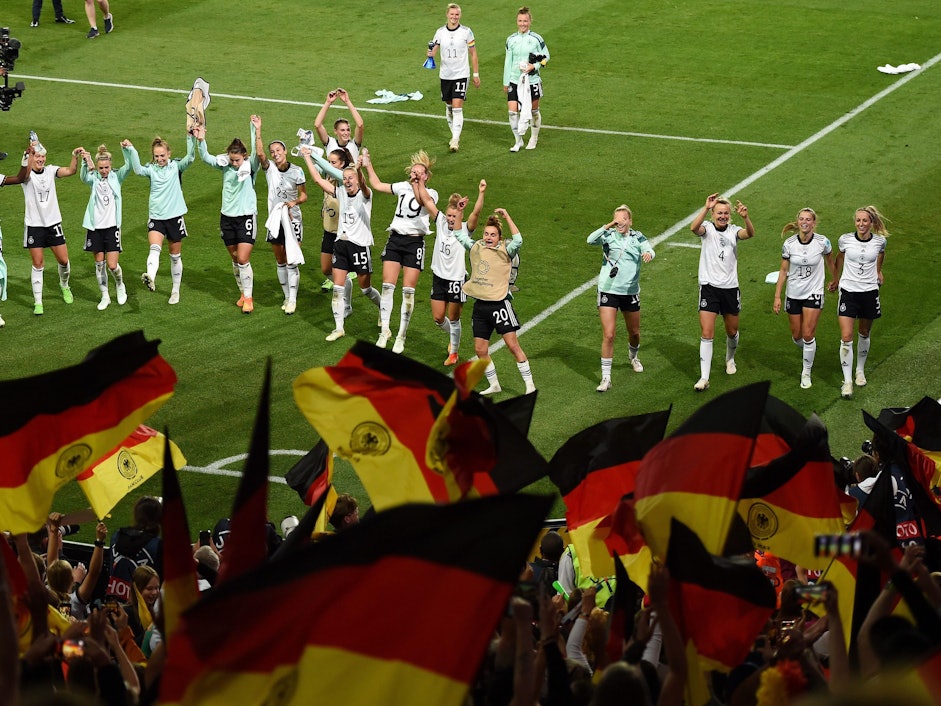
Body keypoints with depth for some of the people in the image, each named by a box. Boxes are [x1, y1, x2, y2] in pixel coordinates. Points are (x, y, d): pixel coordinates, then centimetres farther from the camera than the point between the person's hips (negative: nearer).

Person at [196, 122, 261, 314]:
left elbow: (257, 153, -27)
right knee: (235, 259, 13)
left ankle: (248, 298, 1)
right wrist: (201, 140, -22)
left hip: (246, 217, -4)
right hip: (227, 217, 4)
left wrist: (255, 131, -38)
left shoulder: (250, 166, -8)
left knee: (243, 259, -9)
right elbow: (206, 158, -6)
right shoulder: (225, 165, 2)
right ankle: (243, 293, 27)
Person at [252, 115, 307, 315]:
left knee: (292, 261, -7)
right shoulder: (270, 168, -2)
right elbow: (260, 153, -21)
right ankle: (287, 297, 21)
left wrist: (295, 201, -21)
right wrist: (257, 130, -31)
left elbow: (303, 195, 2)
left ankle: (293, 300, -2)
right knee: (280, 262, 10)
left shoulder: (296, 171, -6)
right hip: (275, 219, 3)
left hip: (293, 219, -3)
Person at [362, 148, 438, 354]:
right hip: (395, 239, 3)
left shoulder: (431, 194, -1)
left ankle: (401, 336, 5)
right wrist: (368, 166, 12)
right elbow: (377, 185, 18)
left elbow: (424, 202, -25)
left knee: (408, 290, -4)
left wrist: (420, 183, -35)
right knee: (387, 285, -6)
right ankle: (384, 330, 4)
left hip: (415, 243, -3)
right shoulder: (403, 187, 10)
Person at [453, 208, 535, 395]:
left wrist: (507, 217, -23)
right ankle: (494, 385, 22)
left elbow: (518, 240, -23)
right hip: (480, 305, 5)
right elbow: (458, 234, 19)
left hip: (499, 304, -5)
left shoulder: (504, 251, -4)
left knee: (512, 344, -8)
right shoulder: (476, 247, 10)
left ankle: (529, 384, -2)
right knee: (480, 350, 6)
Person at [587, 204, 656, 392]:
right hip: (608, 290, -3)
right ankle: (606, 378, -4)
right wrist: (609, 226, -34)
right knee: (608, 335, -10)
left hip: (630, 291, 3)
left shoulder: (637, 237, 2)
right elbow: (591, 240, -23)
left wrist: (648, 253, -40)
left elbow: (649, 250, -16)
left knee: (634, 332, 18)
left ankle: (633, 357, 52)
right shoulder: (608, 235, -4)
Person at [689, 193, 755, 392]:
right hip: (709, 286, -2)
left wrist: (745, 217, -41)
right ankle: (704, 377, -6)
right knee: (706, 333, -8)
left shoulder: (733, 231, 0)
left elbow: (749, 234, -21)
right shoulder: (707, 228, -5)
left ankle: (730, 359, 47)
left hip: (730, 288, 3)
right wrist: (706, 208, -42)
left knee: (732, 331, 17)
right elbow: (694, 227, -28)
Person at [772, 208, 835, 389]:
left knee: (808, 335, -9)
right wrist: (777, 296, -3)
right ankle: (809, 352, 45)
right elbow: (783, 271, -1)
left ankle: (806, 373, 8)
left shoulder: (822, 242, -13)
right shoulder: (789, 244, -9)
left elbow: (829, 262, 7)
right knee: (797, 336, 10)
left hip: (813, 294, -2)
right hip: (793, 294, 2)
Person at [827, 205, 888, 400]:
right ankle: (847, 382, -5)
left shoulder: (880, 241, -7)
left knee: (864, 334, 16)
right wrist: (835, 279, 22)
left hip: (869, 292, 1)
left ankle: (860, 371, 38)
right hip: (848, 291, -1)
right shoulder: (845, 240, -8)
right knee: (846, 338, -9)